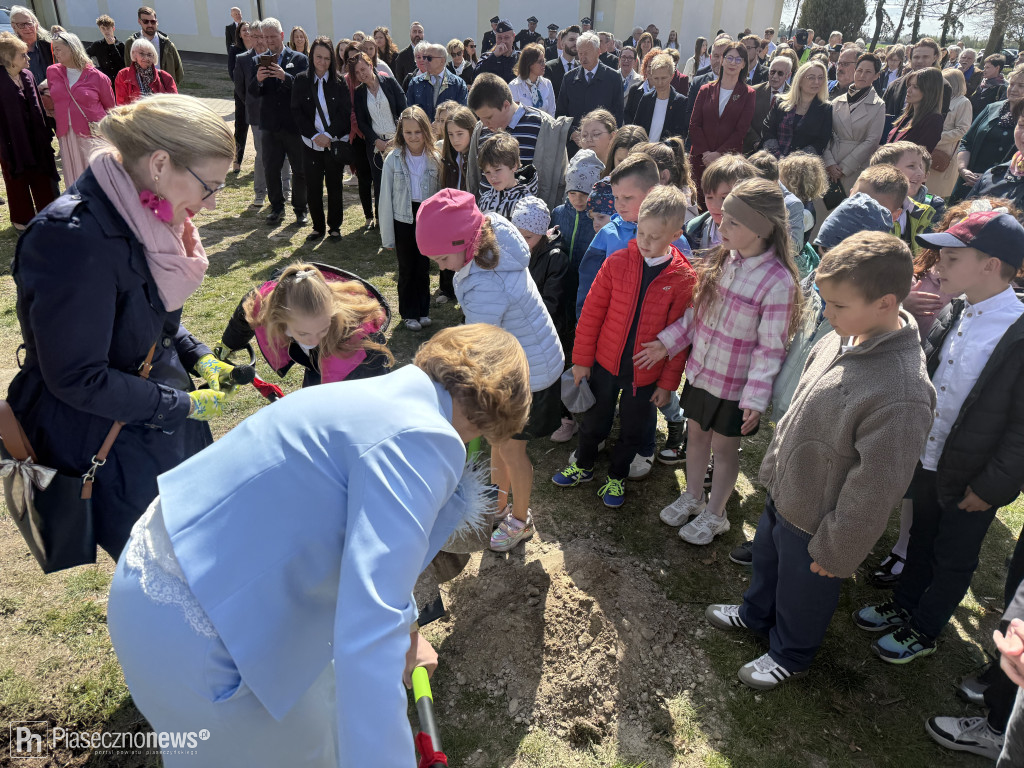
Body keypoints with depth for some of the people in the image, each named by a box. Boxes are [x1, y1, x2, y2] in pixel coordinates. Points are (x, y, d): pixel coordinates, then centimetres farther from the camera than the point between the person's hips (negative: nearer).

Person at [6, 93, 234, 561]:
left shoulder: (142, 216, -1)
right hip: (107, 450, -8)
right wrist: (182, 405, -18)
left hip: (163, 427, 8)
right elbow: (76, 378, -25)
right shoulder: (74, 237, -29)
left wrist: (197, 357, 1)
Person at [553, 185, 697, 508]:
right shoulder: (617, 262, -10)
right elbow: (592, 312, -4)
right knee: (594, 421, 19)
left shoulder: (684, 279, -12)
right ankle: (583, 466, 45)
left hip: (645, 373, -1)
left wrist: (668, 383, -4)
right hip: (605, 363, 1)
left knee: (633, 429, 16)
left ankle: (616, 477, 41)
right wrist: (581, 359, -1)